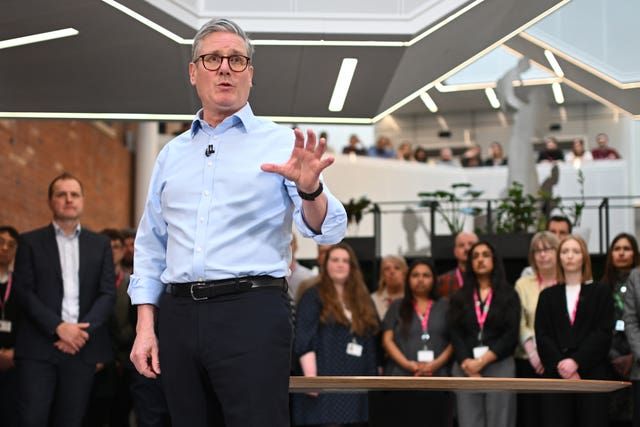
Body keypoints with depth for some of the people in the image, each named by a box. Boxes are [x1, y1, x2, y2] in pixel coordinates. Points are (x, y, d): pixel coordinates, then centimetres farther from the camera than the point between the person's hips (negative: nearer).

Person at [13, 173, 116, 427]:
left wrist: (83, 330, -9)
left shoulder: (100, 244, 14)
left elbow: (108, 294, 6)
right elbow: (23, 291, -2)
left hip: (82, 348, 2)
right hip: (38, 348, -2)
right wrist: (58, 327, -13)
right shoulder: (30, 242, 7)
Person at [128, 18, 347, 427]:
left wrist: (310, 190, -30)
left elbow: (327, 230, -8)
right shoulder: (173, 153, 16)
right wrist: (145, 325, 8)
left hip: (251, 312, -4)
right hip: (178, 314, 4)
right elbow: (151, 246, 18)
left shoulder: (281, 143, 3)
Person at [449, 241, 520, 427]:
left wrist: (483, 361, -10)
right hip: (466, 368, 1)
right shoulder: (460, 297, 14)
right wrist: (468, 365, -10)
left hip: (499, 365, -1)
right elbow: (455, 335, 4)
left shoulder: (509, 295, 9)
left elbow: (511, 335, -1)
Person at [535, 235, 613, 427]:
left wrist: (576, 361, -12)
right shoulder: (548, 295, 16)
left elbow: (603, 333, 0)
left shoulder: (601, 293, 11)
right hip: (555, 373, 1)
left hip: (591, 371, -1)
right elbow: (542, 335, 6)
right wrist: (560, 364, -11)